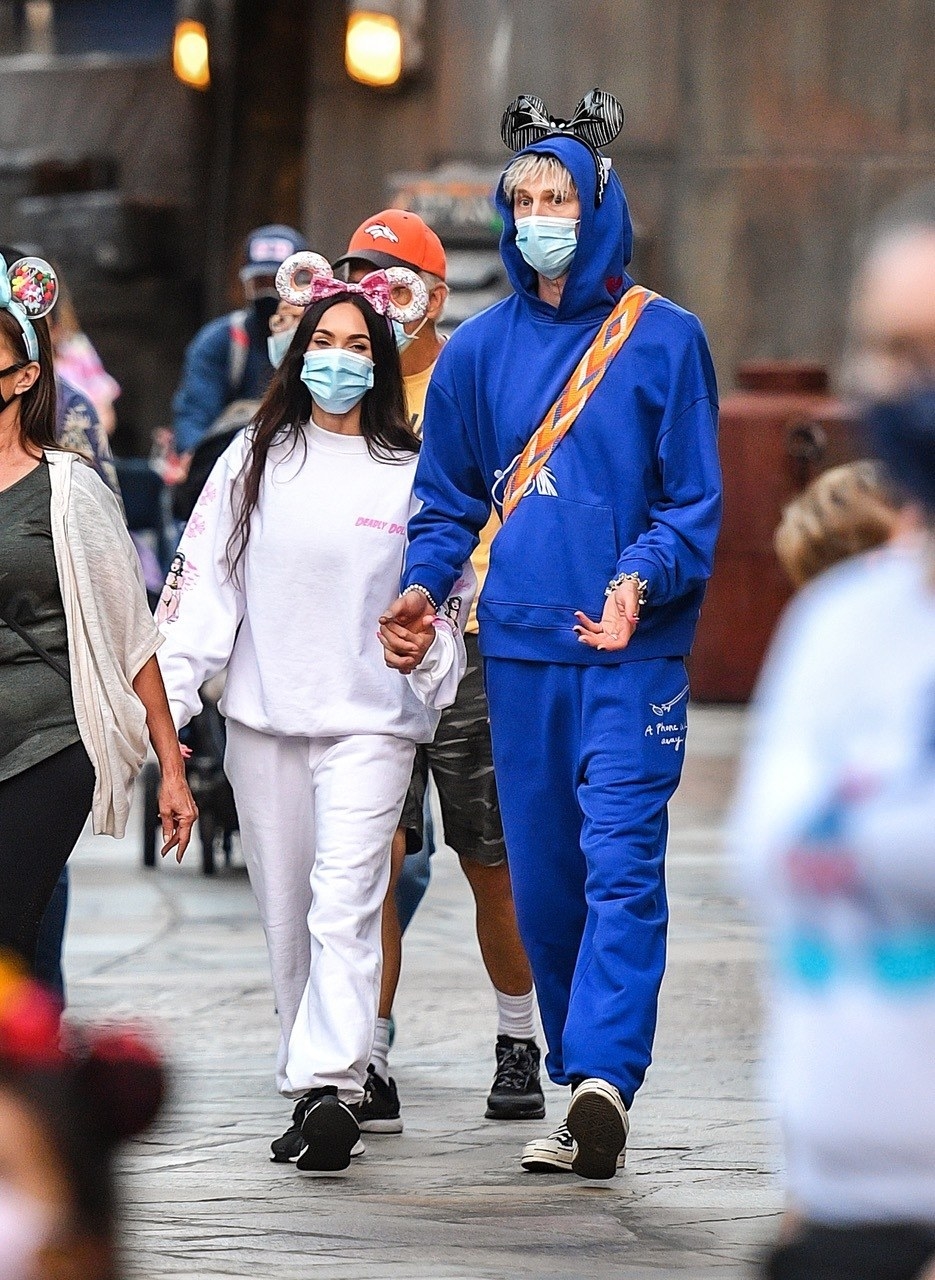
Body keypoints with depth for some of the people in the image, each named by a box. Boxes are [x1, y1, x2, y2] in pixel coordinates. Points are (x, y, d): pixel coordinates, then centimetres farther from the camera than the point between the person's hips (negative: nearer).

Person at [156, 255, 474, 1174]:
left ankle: (331, 1089, -24)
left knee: (345, 902, -16)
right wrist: (168, 701, -1)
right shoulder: (254, 461, 7)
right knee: (284, 914, 8)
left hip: (370, 720, -3)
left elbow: (455, 590, 9)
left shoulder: (412, 471, 2)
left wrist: (425, 642, -12)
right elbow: (202, 581, 6)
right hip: (263, 718, 3)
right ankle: (308, 1083, 18)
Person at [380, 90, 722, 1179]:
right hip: (520, 644, 4)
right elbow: (450, 498, 17)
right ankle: (581, 1099, 14)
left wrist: (639, 581, -18)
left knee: (620, 862, -15)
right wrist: (423, 586, -1)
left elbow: (695, 503, 0)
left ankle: (603, 1076, -24)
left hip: (632, 649, -4)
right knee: (541, 876, 6)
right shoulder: (480, 349, 10)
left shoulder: (664, 340, -1)